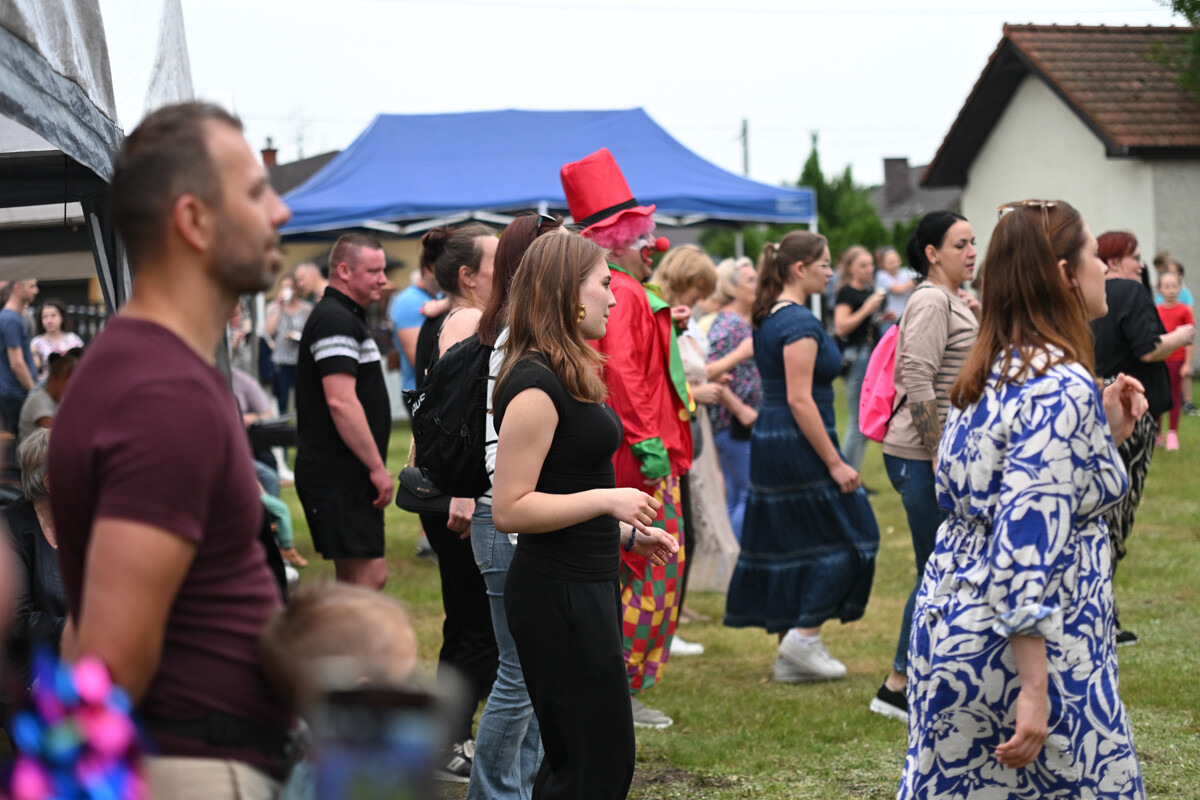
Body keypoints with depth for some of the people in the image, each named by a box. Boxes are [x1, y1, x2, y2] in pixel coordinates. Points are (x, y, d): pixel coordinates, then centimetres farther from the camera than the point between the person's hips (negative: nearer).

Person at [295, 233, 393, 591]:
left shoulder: (345, 317, 20)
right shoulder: (336, 321, -15)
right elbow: (341, 402, -23)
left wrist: (375, 466, 23)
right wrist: (377, 467, -20)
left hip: (345, 476, 11)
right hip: (339, 477, -11)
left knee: (351, 579, 11)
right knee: (370, 575, -12)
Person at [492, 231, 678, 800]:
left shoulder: (567, 376, 14)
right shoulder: (535, 384, -18)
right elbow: (509, 509, -21)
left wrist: (627, 533, 17)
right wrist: (606, 500, -22)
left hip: (587, 587, 10)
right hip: (558, 596, -10)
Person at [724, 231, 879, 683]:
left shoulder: (768, 318, 12)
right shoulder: (800, 322, -17)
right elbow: (799, 399, -21)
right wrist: (835, 463, -20)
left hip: (768, 440, 10)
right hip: (799, 445, -10)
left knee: (787, 543, 12)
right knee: (847, 536, 0)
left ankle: (790, 655, 15)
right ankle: (803, 636, -2)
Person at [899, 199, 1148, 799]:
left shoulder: (993, 374, 10)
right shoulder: (1062, 388, -18)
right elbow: (1028, 543, -24)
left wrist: (1106, 433, 14)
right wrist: (1036, 691, -24)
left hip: (949, 625, 9)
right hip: (1025, 649, -9)